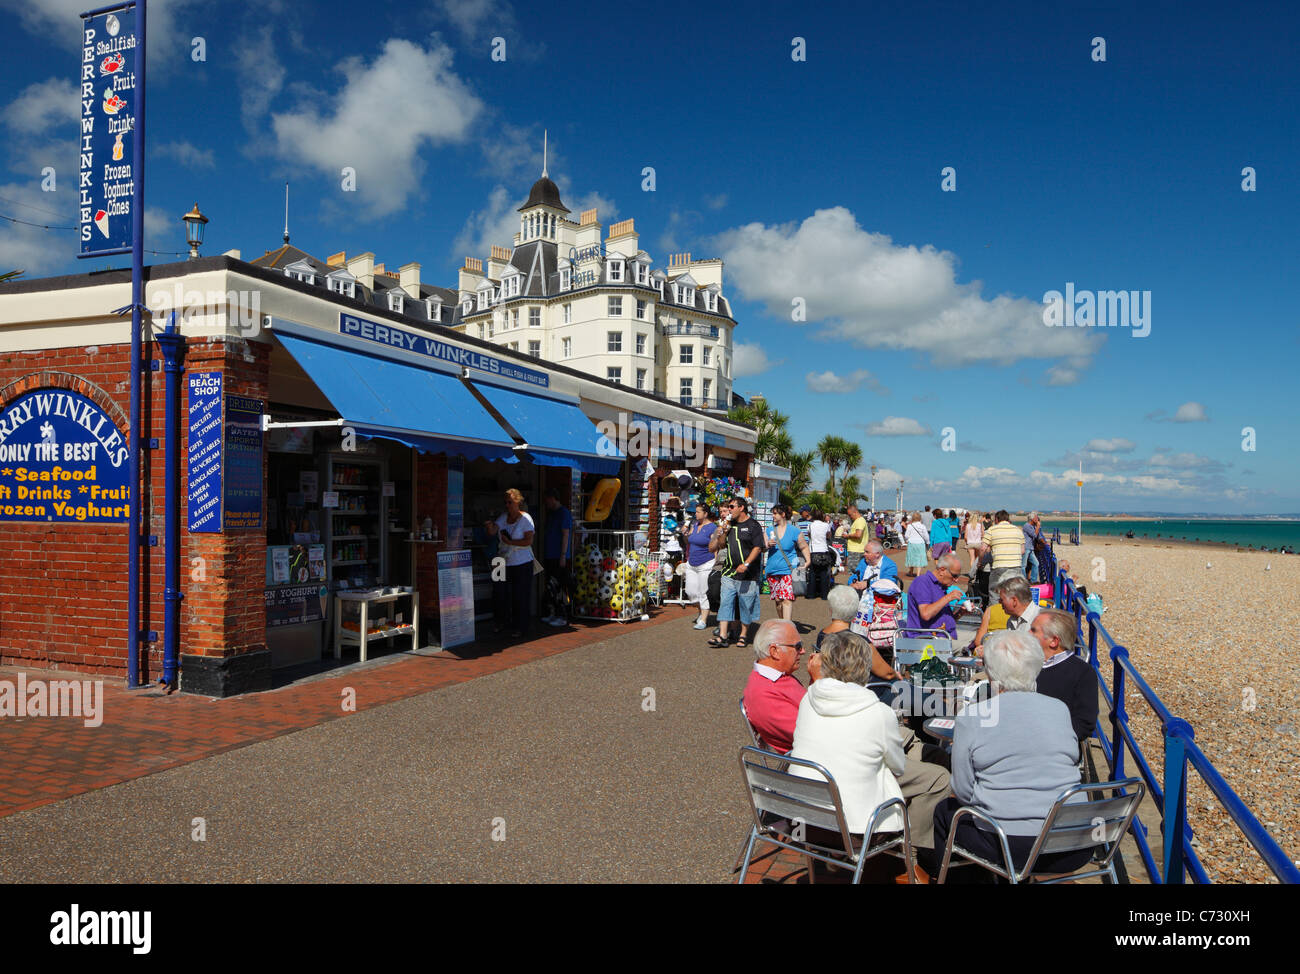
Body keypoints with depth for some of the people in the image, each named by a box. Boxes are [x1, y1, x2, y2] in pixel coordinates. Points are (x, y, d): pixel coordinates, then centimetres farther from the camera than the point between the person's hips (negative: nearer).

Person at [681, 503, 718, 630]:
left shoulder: (712, 527, -10)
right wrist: (686, 534, 2)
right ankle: (702, 611, 28)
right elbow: (688, 542, 22)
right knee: (691, 592, 5)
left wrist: (715, 565, -17)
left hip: (706, 564, -7)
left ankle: (703, 620, 7)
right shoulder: (694, 524, 11)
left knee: (704, 593, -2)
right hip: (691, 564, 7)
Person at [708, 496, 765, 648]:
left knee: (746, 604, 2)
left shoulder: (753, 525, -4)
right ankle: (722, 636, -2)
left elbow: (757, 547, -11)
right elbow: (721, 545, 15)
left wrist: (746, 564, -21)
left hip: (747, 574, -5)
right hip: (729, 572, 5)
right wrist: (724, 528, 2)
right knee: (725, 602, -1)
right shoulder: (729, 525, 15)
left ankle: (743, 636, 13)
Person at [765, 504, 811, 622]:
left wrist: (808, 561, -5)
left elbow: (804, 547, 9)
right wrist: (768, 545, -12)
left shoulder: (794, 531, 1)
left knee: (787, 599, -15)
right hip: (772, 571, 4)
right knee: (778, 600, 11)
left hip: (788, 571, -4)